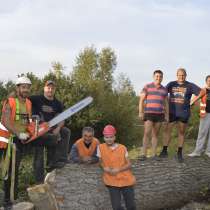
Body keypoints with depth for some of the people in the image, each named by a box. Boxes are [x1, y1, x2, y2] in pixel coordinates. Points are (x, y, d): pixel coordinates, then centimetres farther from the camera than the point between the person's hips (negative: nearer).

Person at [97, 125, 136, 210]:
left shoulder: (122, 148, -1)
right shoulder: (100, 147, 0)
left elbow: (129, 164, 1)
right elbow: (100, 161, 11)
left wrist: (118, 169, -15)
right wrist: (104, 168, -10)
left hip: (126, 180, 1)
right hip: (112, 181, 0)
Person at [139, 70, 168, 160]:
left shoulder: (164, 89, 11)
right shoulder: (147, 87, -1)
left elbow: (166, 103, 14)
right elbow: (141, 100, -4)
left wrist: (167, 115, 6)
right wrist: (140, 112, -12)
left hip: (159, 114, 4)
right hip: (149, 113, -3)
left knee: (155, 134, 5)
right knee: (147, 133, -12)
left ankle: (154, 155, 8)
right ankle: (144, 154, -10)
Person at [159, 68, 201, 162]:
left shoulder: (190, 86, 1)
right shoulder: (171, 84, 5)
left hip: (183, 113, -1)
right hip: (172, 112, 1)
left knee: (181, 133, 7)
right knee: (167, 130, -3)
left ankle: (179, 153, 16)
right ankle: (164, 151, 5)